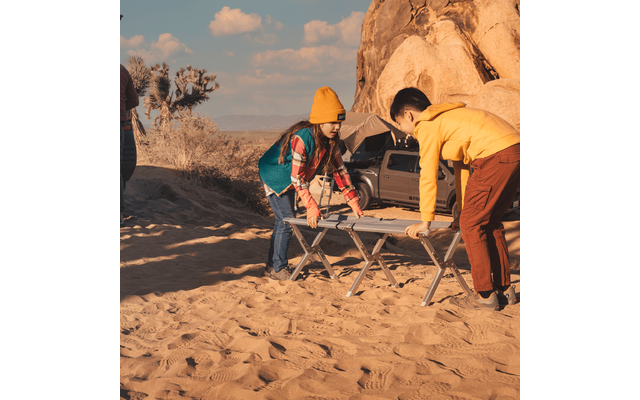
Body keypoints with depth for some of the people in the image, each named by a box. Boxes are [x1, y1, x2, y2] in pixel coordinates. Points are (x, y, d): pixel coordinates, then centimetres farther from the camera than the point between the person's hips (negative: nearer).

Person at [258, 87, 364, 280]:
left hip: (289, 182, 8)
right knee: (286, 220, -12)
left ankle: (272, 265, 26)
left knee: (284, 221, 14)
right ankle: (278, 269, -1)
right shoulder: (301, 138, -35)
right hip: (274, 176, -8)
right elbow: (297, 177, -37)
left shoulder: (331, 140, -12)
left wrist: (353, 202, -9)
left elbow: (339, 169, -5)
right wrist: (311, 208, -42)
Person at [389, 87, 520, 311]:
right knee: (490, 223, 19)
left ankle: (485, 296, 2)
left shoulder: (428, 126, 0)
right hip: (516, 149, 10)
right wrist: (463, 211, 35)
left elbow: (428, 176, -1)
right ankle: (504, 289, 23)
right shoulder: (447, 119, 29)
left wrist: (425, 220, 6)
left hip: (496, 156, -10)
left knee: (472, 225, -1)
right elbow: (461, 166, 32)